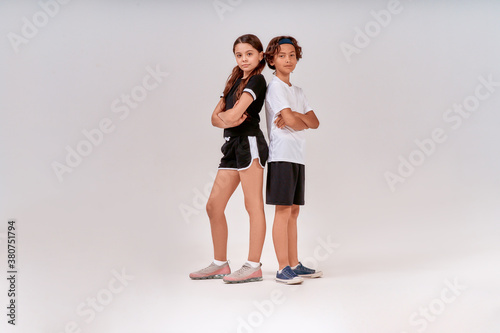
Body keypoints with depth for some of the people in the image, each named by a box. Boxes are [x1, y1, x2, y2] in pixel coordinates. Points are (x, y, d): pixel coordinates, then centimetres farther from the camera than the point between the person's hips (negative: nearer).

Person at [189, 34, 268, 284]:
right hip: (232, 144, 9)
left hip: (249, 143, -9)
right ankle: (220, 264, 17)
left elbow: (234, 114, -17)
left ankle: (253, 266, 0)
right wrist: (225, 120, -8)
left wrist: (224, 114, 4)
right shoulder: (234, 82, 20)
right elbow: (215, 117, 13)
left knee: (253, 205, -5)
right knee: (213, 206, 8)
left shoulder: (257, 80, -5)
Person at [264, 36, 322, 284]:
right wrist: (303, 122, 5)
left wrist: (295, 116, -8)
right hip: (282, 155, -8)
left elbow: (315, 122, 9)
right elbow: (292, 122, -16)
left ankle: (294, 264, 16)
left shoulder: (296, 91, 20)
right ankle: (283, 269, -3)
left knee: (293, 211, 10)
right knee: (283, 210, -7)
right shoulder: (275, 87, -5)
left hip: (298, 156, 8)